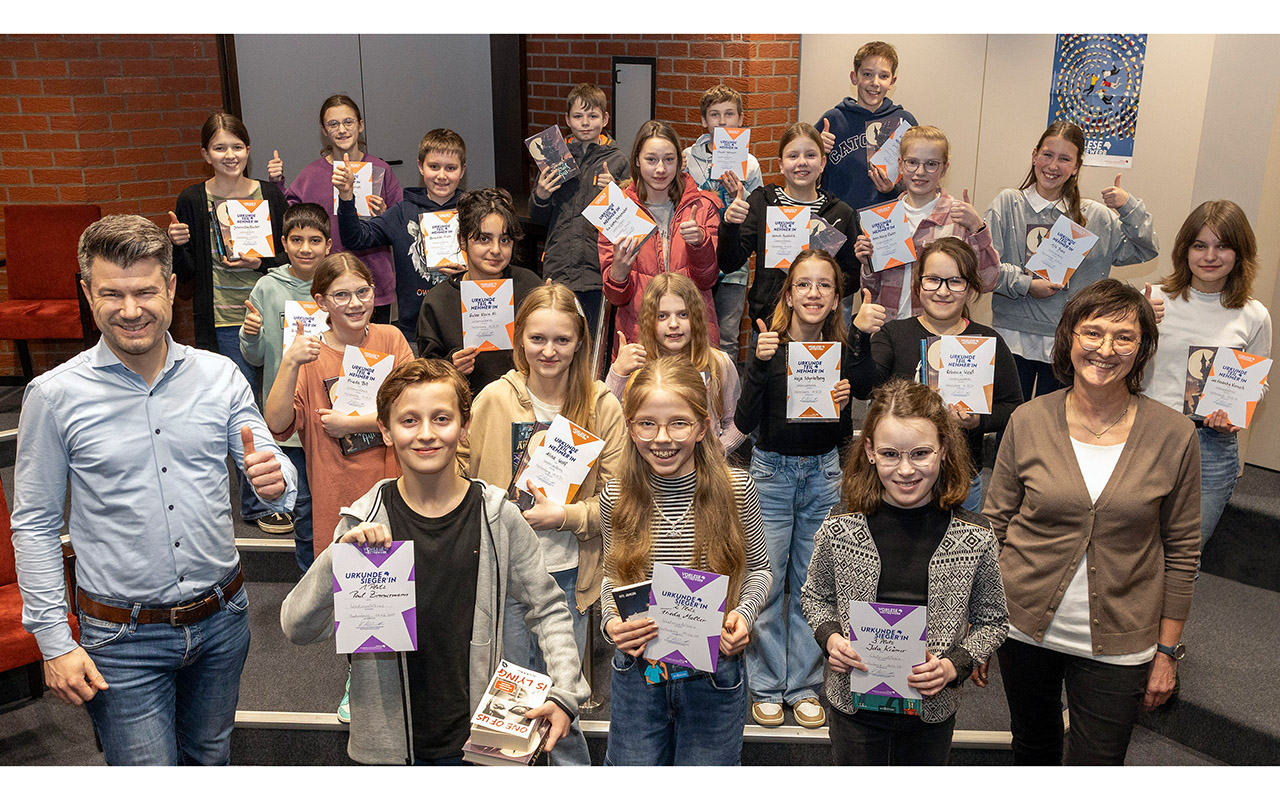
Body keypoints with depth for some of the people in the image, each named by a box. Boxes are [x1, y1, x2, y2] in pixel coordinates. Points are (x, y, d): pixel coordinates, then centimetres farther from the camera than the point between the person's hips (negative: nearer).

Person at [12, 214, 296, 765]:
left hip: (222, 621, 3)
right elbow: (34, 527, -3)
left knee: (210, 760, 21)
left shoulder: (220, 376, -3)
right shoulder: (54, 396, -9)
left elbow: (276, 479, 0)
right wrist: (54, 641, -6)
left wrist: (276, 482, -24)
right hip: (123, 641, -3)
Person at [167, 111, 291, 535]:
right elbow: (186, 273, 3)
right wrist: (177, 244, -16)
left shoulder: (269, 194, 5)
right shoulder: (192, 201, 0)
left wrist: (261, 262, -12)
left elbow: (290, 255, 7)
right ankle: (257, 504, 13)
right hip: (222, 321, -2)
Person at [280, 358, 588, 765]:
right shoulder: (363, 524, -8)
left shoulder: (498, 518, -8)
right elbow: (297, 628, -9)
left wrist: (565, 693, -8)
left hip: (481, 734, 0)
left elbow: (548, 608, 3)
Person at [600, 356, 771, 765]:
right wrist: (610, 621, -11)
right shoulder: (615, 497, -7)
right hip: (637, 674, 1)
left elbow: (758, 569, 4)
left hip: (715, 675, -1)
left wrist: (744, 613, -15)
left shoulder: (737, 489, -11)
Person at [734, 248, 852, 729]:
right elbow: (745, 422, -13)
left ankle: (804, 685, 24)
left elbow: (846, 436, 7)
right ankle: (766, 688, 19)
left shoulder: (843, 352, 2)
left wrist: (842, 407, -14)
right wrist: (759, 364, -23)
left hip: (823, 475, 2)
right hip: (772, 473, -2)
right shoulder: (769, 346, -6)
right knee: (765, 584, 3)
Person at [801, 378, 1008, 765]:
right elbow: (815, 595, 4)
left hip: (932, 707, 1)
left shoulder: (975, 538, -14)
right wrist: (829, 636, -14)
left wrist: (954, 666, -15)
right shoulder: (839, 528, -14)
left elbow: (992, 620, 0)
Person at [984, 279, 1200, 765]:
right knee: (1033, 747, 22)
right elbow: (995, 524, 0)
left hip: (1117, 645, -1)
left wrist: (1167, 652, 1)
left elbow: (1181, 551, -1)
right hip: (1026, 628, 2)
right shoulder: (1028, 421, -7)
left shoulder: (1174, 436, -8)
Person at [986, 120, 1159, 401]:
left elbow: (1146, 250, 8)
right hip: (1013, 338, -2)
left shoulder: (1096, 216, 9)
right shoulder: (1008, 203, 1)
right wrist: (1024, 285, -14)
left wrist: (1129, 207, -5)